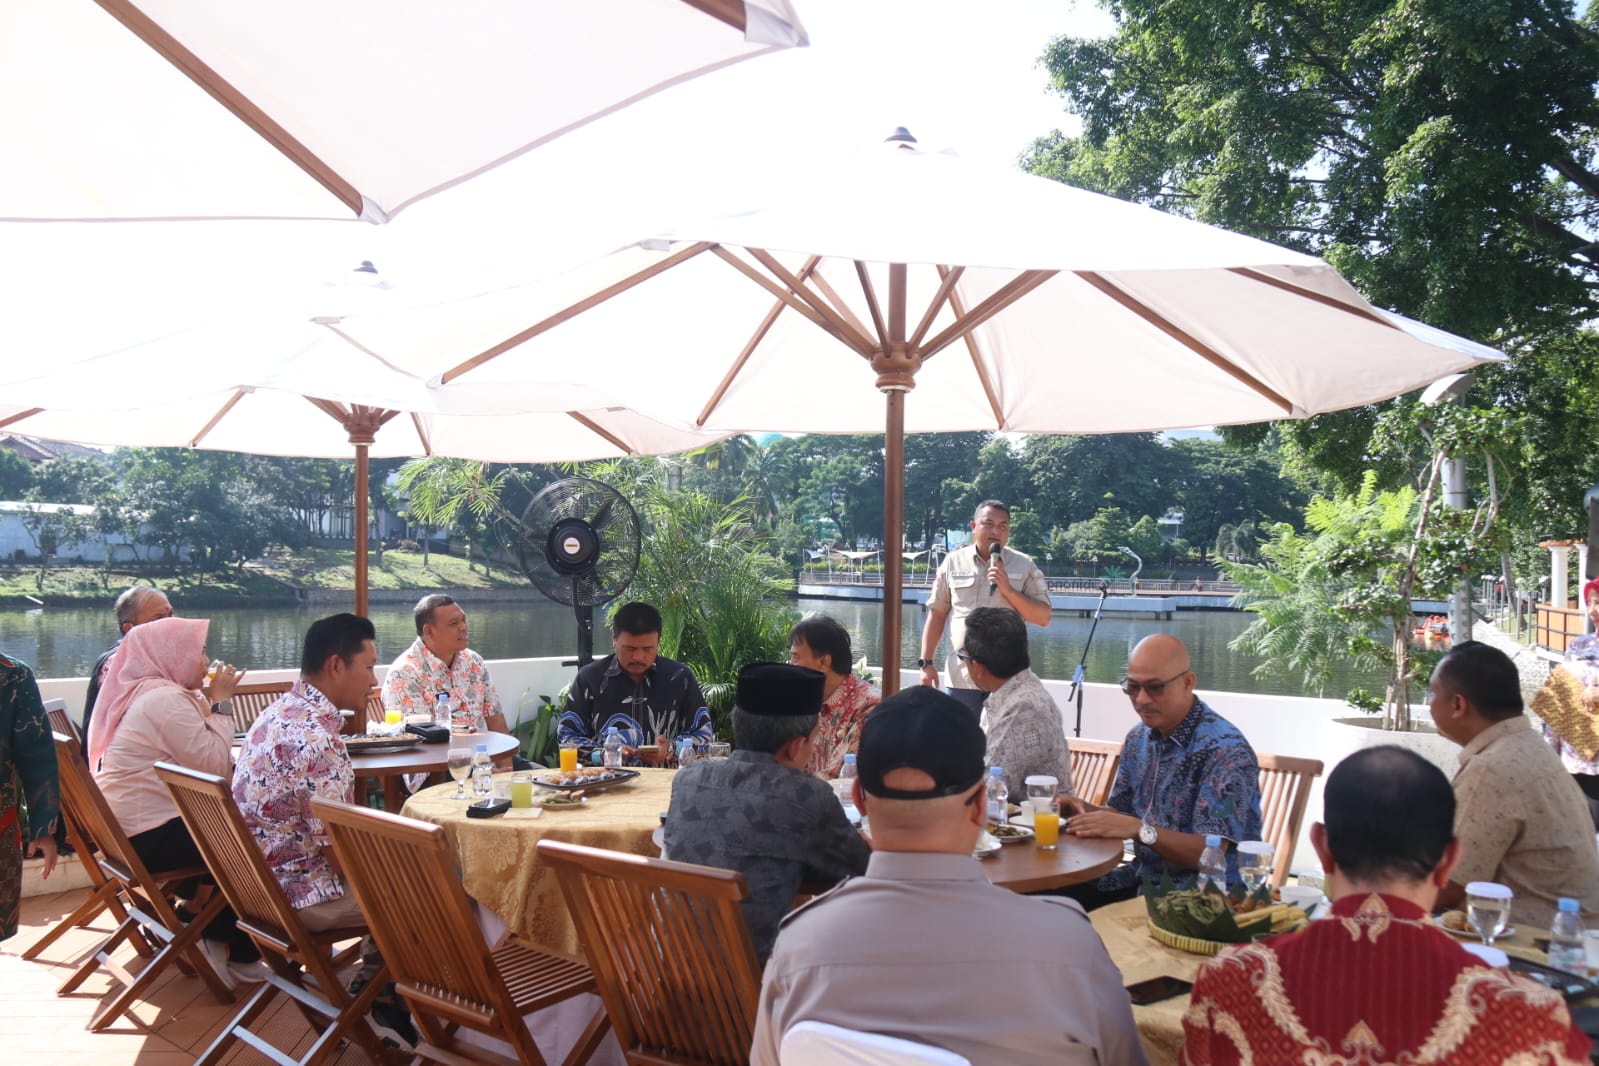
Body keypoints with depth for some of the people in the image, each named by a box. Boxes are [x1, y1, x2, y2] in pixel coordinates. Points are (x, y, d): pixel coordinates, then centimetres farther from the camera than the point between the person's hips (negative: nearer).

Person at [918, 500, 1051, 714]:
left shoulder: (1024, 565, 1)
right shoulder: (953, 562, 5)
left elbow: (1043, 617, -2)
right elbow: (937, 614, 8)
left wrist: (1008, 589, -14)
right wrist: (927, 662, 1)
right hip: (961, 676, 1)